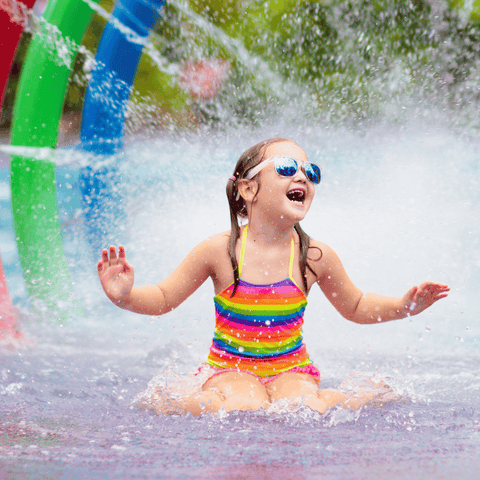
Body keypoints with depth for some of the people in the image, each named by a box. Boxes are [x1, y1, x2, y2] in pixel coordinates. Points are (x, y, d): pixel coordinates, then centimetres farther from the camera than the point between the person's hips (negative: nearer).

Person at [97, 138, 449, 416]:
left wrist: (404, 305, -3)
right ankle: (170, 405, -6)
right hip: (230, 368, -1)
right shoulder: (220, 251, -12)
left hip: (291, 369, 2)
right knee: (245, 408, -32)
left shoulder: (315, 256, -6)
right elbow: (164, 298, -3)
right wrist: (125, 295, -23)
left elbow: (355, 307, 11)